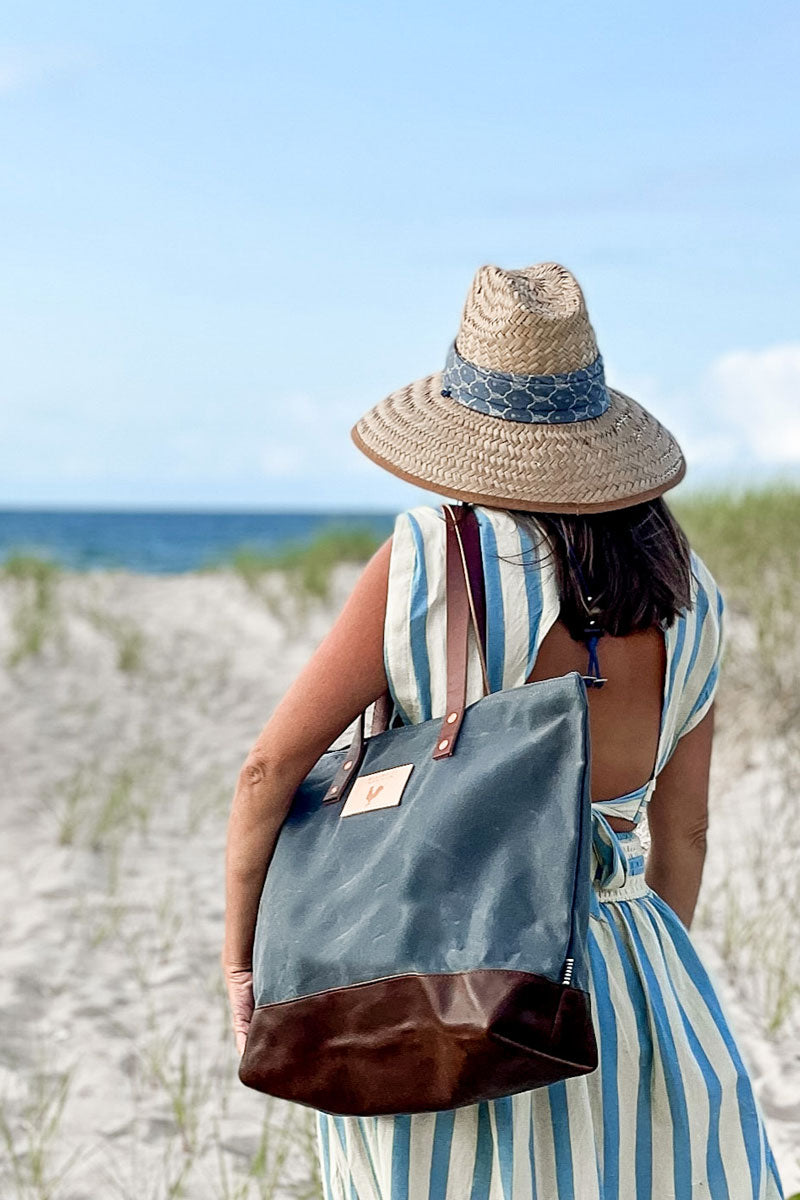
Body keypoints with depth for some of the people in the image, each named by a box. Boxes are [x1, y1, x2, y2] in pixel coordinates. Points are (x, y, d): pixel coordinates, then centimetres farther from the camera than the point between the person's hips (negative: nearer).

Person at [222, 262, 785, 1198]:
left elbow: (273, 765, -9)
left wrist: (239, 949, 3)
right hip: (630, 974, 3)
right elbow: (684, 830, 11)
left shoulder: (428, 563, -9)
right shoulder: (684, 596, 3)